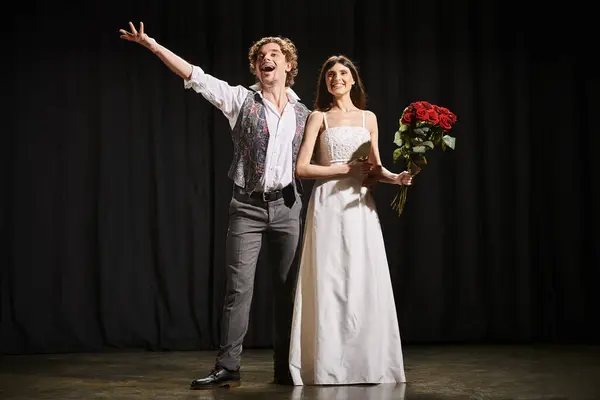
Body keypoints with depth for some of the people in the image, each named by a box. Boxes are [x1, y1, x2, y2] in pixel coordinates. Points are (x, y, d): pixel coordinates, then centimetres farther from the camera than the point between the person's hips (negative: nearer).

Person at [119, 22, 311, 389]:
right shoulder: (241, 99, 2)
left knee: (288, 288, 4)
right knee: (239, 287, -4)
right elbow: (195, 76, -5)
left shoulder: (303, 114, 10)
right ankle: (228, 368, 1)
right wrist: (152, 45, -11)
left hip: (287, 207, 2)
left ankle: (286, 368, 13)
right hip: (247, 207, -2)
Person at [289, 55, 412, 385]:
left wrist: (395, 177, -3)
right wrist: (346, 168, -9)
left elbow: (374, 168, 17)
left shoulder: (369, 118, 15)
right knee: (330, 283, -5)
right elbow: (302, 168, -4)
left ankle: (367, 365, 8)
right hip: (329, 205, -3)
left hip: (360, 206, 3)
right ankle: (330, 367, 2)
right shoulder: (319, 117, 4)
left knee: (364, 282, -1)